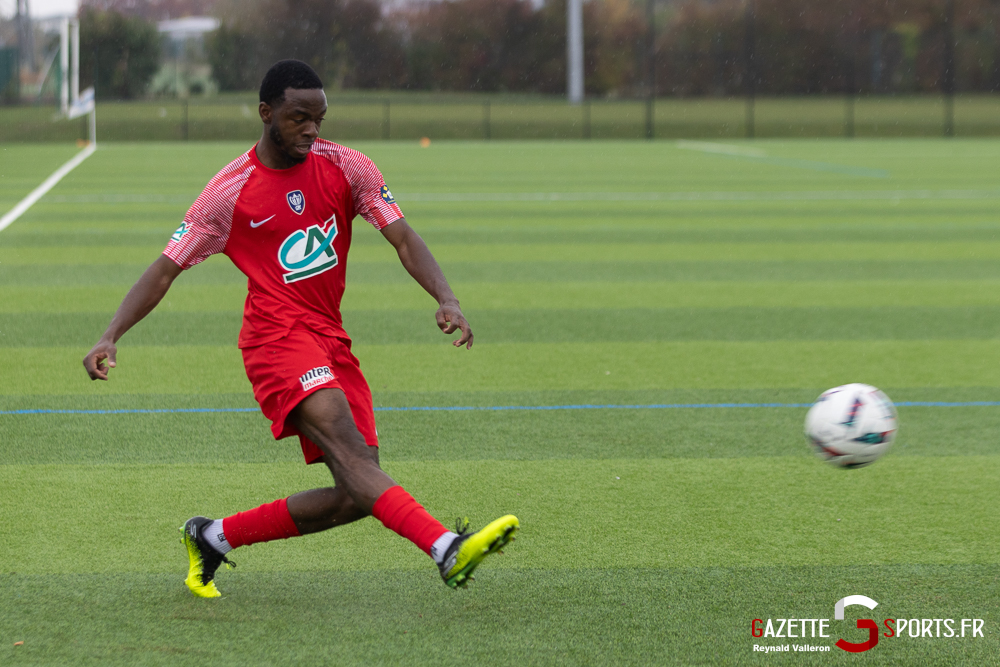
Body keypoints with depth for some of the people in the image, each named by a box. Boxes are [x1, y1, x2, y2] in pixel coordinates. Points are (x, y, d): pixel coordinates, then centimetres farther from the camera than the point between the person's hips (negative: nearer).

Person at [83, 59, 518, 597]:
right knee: (351, 451, -28)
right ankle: (448, 549, -47)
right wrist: (110, 337, -10)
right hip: (277, 336, -5)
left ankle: (213, 537, 10)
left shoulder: (345, 167, 5)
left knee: (355, 496, -4)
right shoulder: (229, 191, -3)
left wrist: (446, 300, -17)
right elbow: (166, 269, 1)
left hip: (330, 340, 6)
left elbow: (404, 239, 1)